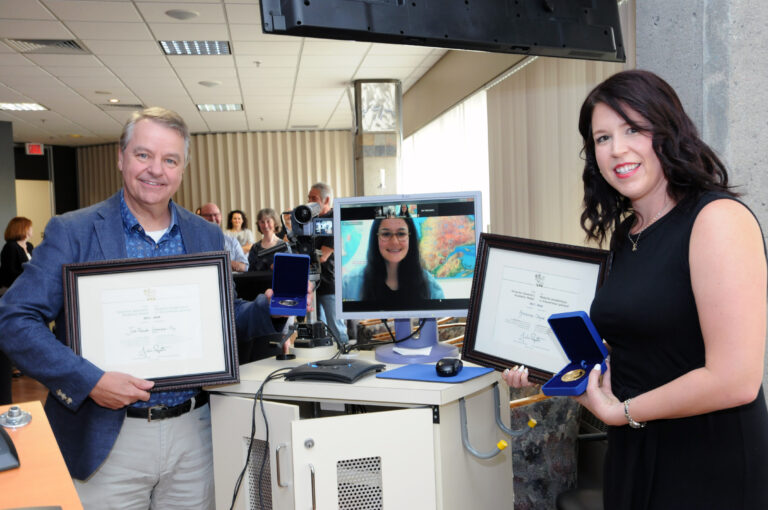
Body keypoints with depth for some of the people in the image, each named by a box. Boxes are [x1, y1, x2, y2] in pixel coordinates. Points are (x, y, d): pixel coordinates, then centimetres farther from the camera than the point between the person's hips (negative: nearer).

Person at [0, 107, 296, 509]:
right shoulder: (72, 232, -6)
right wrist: (89, 381, -20)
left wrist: (269, 308, -7)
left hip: (194, 434, 3)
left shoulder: (207, 236, 6)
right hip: (106, 441, -3)